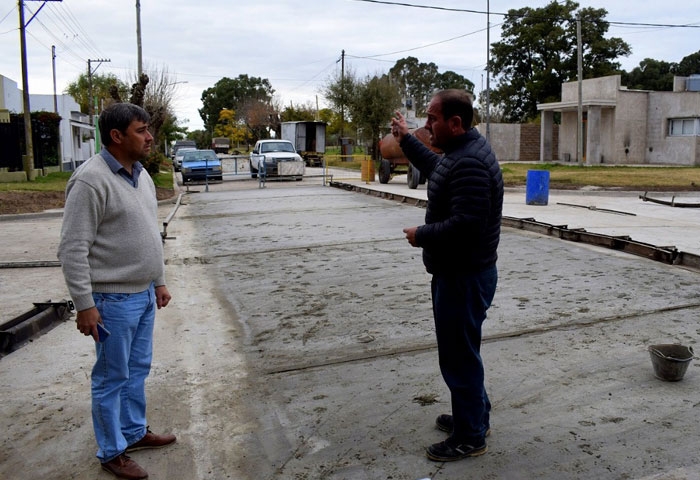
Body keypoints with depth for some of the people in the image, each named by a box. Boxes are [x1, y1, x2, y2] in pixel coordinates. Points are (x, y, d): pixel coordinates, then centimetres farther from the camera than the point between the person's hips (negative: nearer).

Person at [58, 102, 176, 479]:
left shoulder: (141, 175, 9)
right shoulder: (91, 180, -18)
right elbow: (72, 249, -18)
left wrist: (159, 281, 17)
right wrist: (84, 304, -19)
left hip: (144, 295, 8)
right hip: (114, 299, -8)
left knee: (137, 370, 19)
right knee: (112, 378, 6)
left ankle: (134, 432, 37)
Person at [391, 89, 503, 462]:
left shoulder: (470, 163, -24)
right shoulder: (460, 151, 9)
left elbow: (464, 225, -32)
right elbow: (436, 168, 32)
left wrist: (421, 235, -18)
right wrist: (406, 140, 32)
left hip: (464, 277, -11)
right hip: (459, 272, 11)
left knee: (459, 356, 3)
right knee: (462, 349, 22)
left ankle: (470, 437, 19)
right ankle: (474, 416, 39)